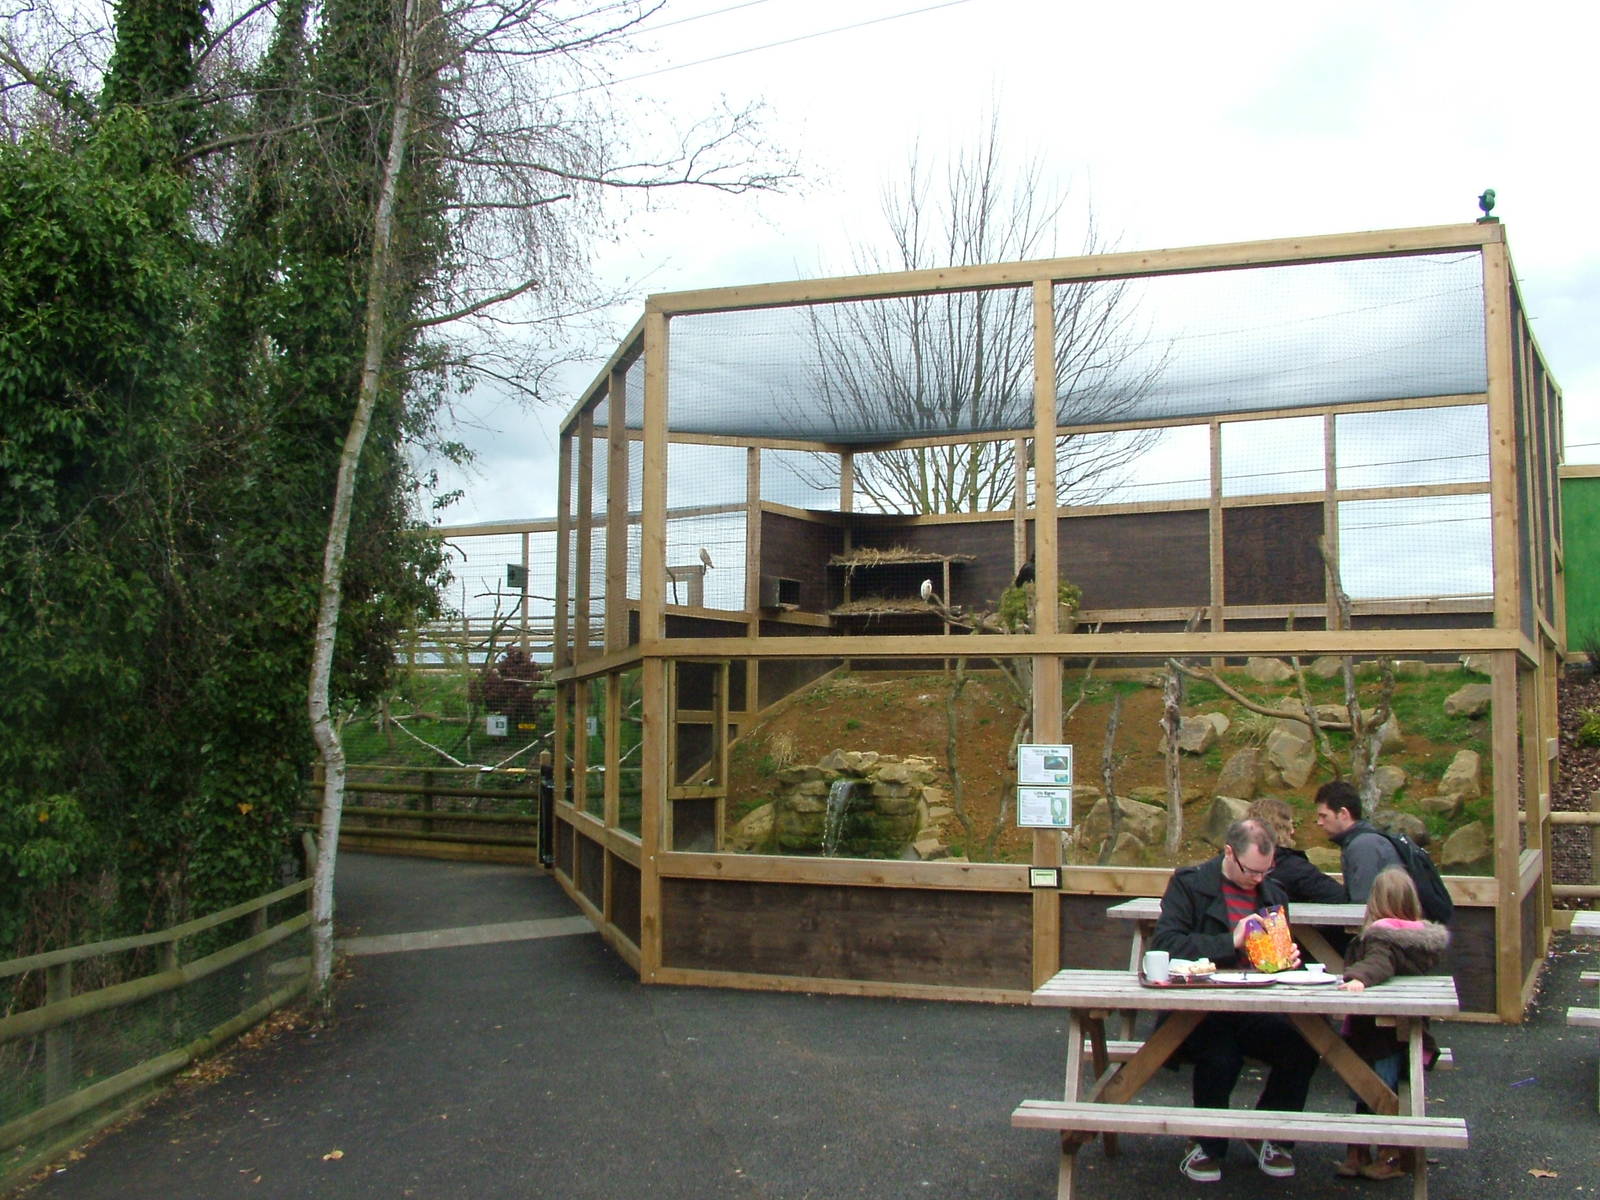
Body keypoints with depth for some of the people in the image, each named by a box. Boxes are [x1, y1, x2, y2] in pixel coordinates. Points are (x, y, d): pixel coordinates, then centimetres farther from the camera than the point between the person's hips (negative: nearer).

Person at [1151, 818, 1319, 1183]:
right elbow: (1164, 944, -11)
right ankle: (1207, 1145, -4)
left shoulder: (1273, 893, 17)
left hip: (1257, 1008, 5)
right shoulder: (1190, 883, 1)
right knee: (1220, 1055, -35)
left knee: (1304, 1045, -24)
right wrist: (1230, 942, -18)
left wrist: (1288, 960, 3)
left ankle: (1272, 1138, 4)